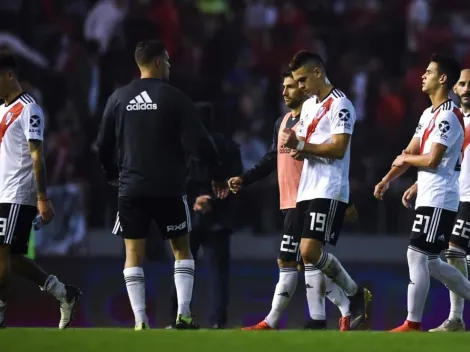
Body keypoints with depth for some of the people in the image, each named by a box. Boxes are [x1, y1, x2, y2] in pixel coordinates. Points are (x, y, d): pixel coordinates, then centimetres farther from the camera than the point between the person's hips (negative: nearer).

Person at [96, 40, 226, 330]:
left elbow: (103, 145, 9)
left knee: (134, 253, 5)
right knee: (181, 249, 11)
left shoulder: (118, 99, 3)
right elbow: (199, 142, -9)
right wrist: (217, 174, 4)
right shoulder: (174, 98, -6)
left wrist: (112, 175, 27)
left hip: (131, 188, 2)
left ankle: (140, 321, -3)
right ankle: (183, 314, 1)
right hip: (169, 188, -2)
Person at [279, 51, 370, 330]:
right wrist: (299, 148, 2)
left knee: (311, 250, -18)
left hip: (329, 192, -9)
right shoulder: (309, 105, 18)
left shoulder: (339, 105, -10)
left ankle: (355, 293, 1)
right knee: (308, 255, 3)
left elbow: (338, 149, -18)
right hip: (307, 190, 9)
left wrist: (300, 145, -20)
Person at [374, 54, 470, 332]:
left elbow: (432, 159, -22)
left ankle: (413, 324, -6)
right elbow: (411, 153, 17)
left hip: (439, 199, -10)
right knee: (431, 262, 12)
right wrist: (387, 180, 7)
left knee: (417, 255, -9)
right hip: (429, 197, 10)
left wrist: (406, 159, -4)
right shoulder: (429, 114, 16)